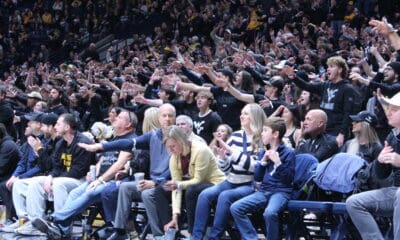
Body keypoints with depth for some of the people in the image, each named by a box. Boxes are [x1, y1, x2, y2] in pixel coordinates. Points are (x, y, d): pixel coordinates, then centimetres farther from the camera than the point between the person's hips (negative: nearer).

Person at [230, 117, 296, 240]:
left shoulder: (288, 153, -3)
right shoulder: (263, 153, 15)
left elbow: (289, 179, -9)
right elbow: (257, 177, 12)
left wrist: (278, 162, -19)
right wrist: (263, 161, -1)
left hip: (281, 192, -6)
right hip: (263, 191, 6)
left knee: (269, 213, -38)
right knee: (235, 208, -14)